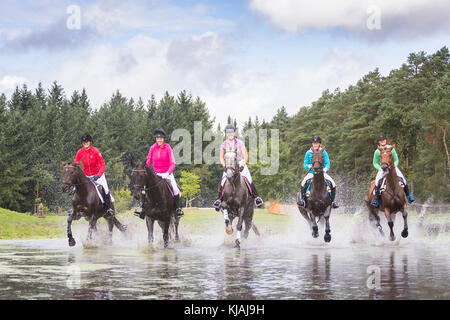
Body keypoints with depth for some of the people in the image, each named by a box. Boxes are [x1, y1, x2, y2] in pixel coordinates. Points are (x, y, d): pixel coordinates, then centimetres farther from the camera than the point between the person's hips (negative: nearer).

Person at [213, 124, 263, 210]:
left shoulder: (240, 143, -3)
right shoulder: (224, 144, 1)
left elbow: (245, 155, -6)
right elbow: (221, 157, -2)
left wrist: (243, 165, -21)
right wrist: (224, 166, -20)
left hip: (240, 163, -1)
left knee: (249, 179, -20)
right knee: (223, 180, -19)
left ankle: (256, 196, -13)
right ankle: (219, 199, -13)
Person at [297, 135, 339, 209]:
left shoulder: (323, 152, 3)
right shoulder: (308, 153, 3)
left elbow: (327, 163, -2)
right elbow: (305, 165, 3)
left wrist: (325, 169, -23)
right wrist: (309, 166, -19)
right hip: (311, 172, -1)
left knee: (333, 183, -21)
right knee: (303, 182, -30)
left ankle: (332, 201, -7)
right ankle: (302, 199, -19)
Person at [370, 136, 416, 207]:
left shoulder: (391, 149, 1)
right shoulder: (377, 152, -1)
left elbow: (396, 160, 6)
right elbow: (375, 163, 4)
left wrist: (394, 166, -13)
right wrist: (380, 169, -14)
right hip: (382, 169, -1)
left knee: (402, 178, -18)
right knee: (377, 180, -29)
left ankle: (408, 195, -4)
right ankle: (376, 198, -20)